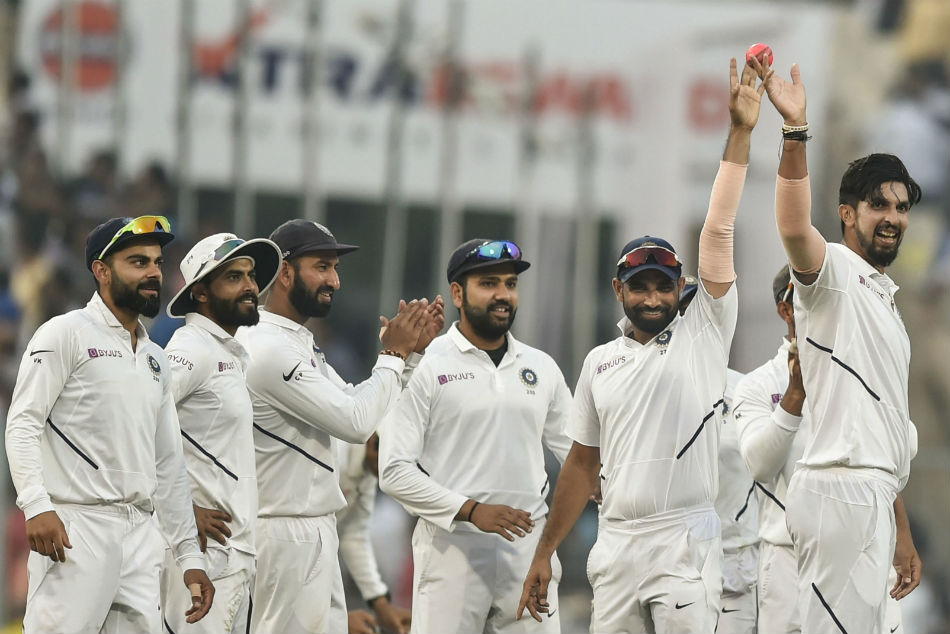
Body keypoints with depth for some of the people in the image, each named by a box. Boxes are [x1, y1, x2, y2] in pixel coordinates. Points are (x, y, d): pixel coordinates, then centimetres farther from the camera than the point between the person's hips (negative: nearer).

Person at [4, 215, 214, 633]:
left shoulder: (156, 360, 22)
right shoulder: (67, 333, 0)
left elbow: (168, 465, 24)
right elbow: (23, 424, -9)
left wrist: (189, 555, 18)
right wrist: (36, 505, -22)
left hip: (139, 534, 7)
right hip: (75, 529, -7)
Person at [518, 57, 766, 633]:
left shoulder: (704, 336, 3)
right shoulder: (600, 363, 15)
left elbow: (719, 232, -5)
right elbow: (583, 463, 19)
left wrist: (741, 135, -12)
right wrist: (544, 554, 16)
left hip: (685, 543, -4)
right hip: (616, 543, 4)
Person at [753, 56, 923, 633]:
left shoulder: (885, 305, 27)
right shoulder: (833, 271, 0)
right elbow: (794, 229, -25)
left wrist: (902, 534, 26)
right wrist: (796, 132, -37)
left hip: (875, 498, 9)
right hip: (841, 491, -9)